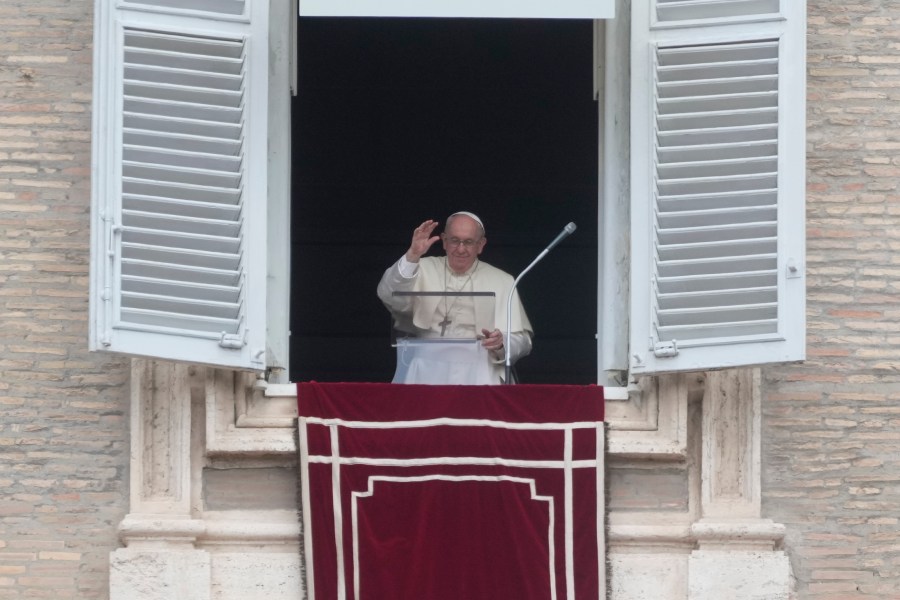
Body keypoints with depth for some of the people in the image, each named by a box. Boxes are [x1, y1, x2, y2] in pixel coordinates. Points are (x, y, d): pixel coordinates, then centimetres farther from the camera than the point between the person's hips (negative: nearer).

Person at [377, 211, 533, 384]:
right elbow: (389, 296, -7)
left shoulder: (502, 282, 11)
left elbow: (522, 340, 8)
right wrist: (412, 256, -21)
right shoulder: (423, 269, 11)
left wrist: (501, 343, -15)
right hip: (426, 368, 0)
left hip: (475, 369, 0)